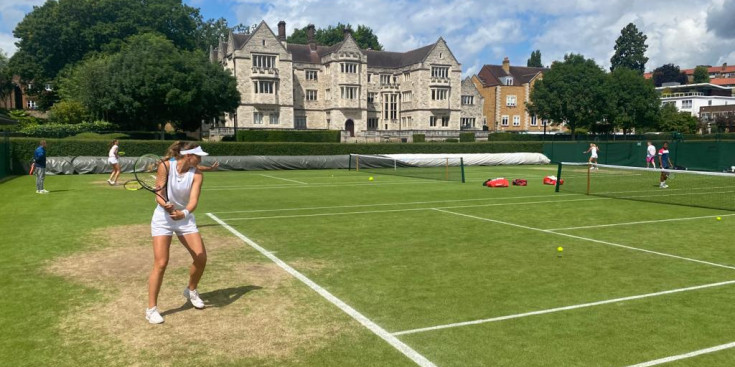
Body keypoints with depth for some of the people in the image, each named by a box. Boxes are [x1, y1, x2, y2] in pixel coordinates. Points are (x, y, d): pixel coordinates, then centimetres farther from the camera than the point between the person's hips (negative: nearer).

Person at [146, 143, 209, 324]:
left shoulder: (197, 175, -13)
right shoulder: (166, 166, -17)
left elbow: (193, 200, -25)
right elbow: (159, 194, -18)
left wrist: (184, 213, -45)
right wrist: (166, 205, -39)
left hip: (185, 218, 3)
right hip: (163, 218, -3)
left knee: (201, 258, -3)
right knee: (161, 263, -11)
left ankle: (191, 290, 27)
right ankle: (151, 309, 2)